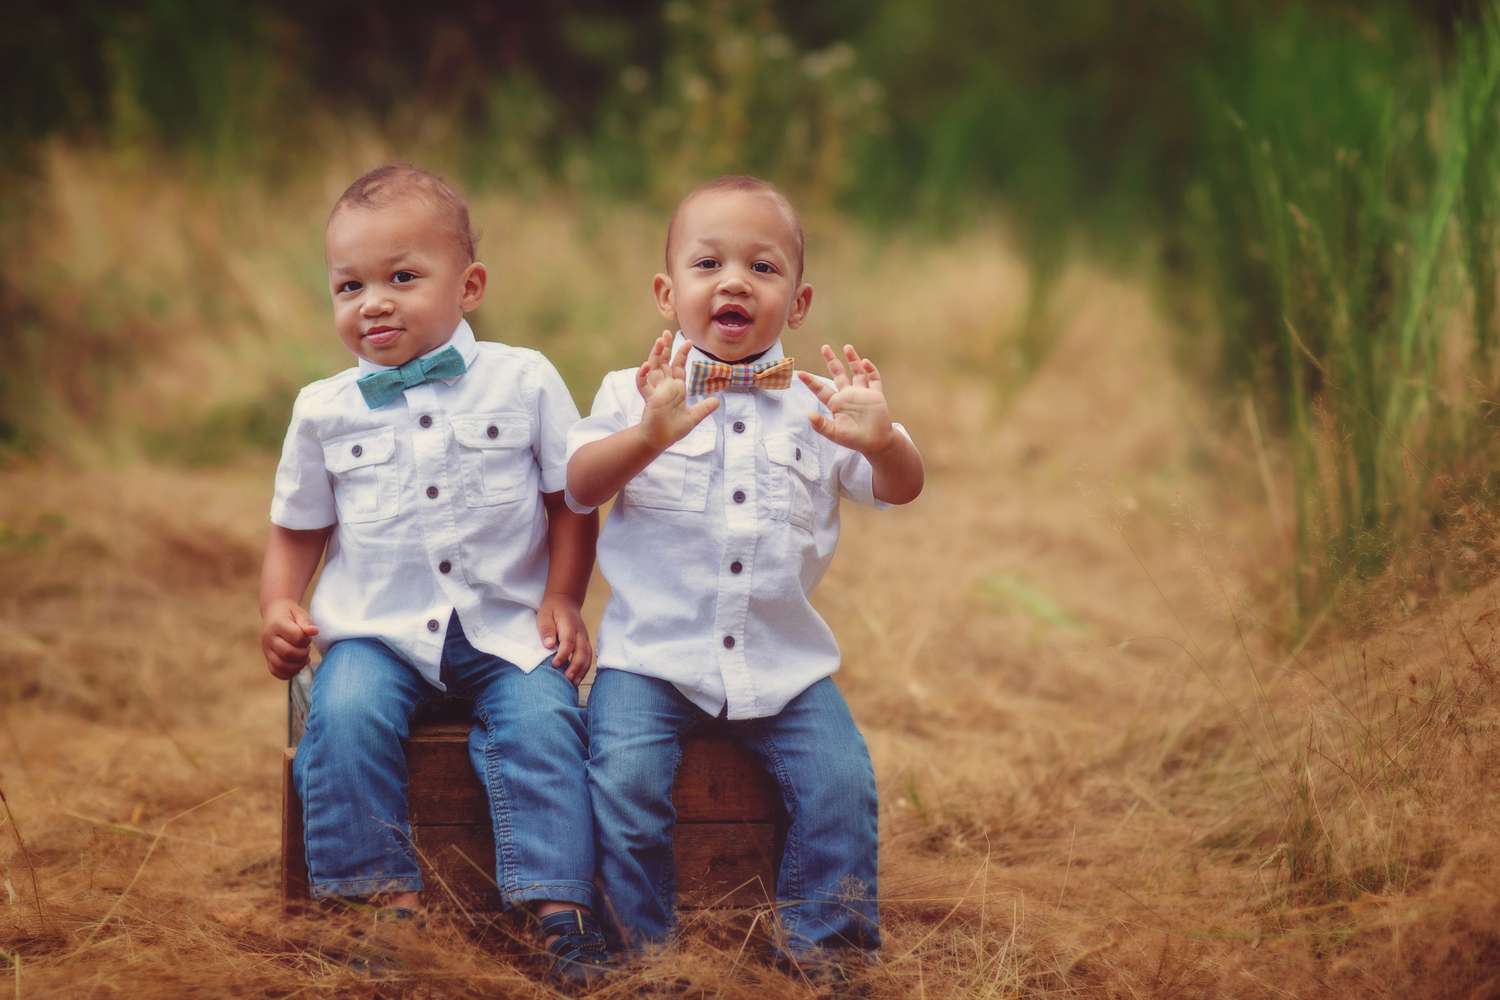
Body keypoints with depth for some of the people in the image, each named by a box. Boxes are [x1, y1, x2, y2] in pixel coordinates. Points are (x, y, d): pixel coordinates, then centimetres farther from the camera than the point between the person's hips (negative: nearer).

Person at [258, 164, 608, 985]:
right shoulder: (324, 411, 7)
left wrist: (562, 601, -4)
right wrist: (278, 608, -1)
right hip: (376, 629, 1)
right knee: (345, 714, -29)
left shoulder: (524, 382, 3)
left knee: (542, 721, -28)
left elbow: (571, 501, 8)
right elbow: (297, 530, 16)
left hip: (507, 626, -1)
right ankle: (384, 894, -21)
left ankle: (560, 908, -23)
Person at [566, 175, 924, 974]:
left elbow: (899, 489, 1)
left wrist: (881, 442, -23)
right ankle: (644, 951, -4)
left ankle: (824, 948, 2)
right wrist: (646, 437, -32)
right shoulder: (637, 394, 2)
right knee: (625, 781, -22)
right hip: (653, 652, -2)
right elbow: (578, 485, -12)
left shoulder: (816, 403, 8)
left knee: (840, 781, -15)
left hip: (785, 663, 2)